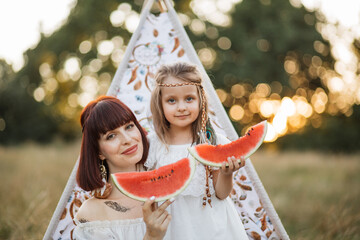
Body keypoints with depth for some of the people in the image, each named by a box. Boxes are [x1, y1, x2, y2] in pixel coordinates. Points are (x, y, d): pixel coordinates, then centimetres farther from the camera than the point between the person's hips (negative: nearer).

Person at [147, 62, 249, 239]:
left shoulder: (214, 142, -8)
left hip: (211, 224, 0)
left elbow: (221, 194, -2)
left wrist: (226, 174, -19)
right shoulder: (152, 145, -6)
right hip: (174, 225, 0)